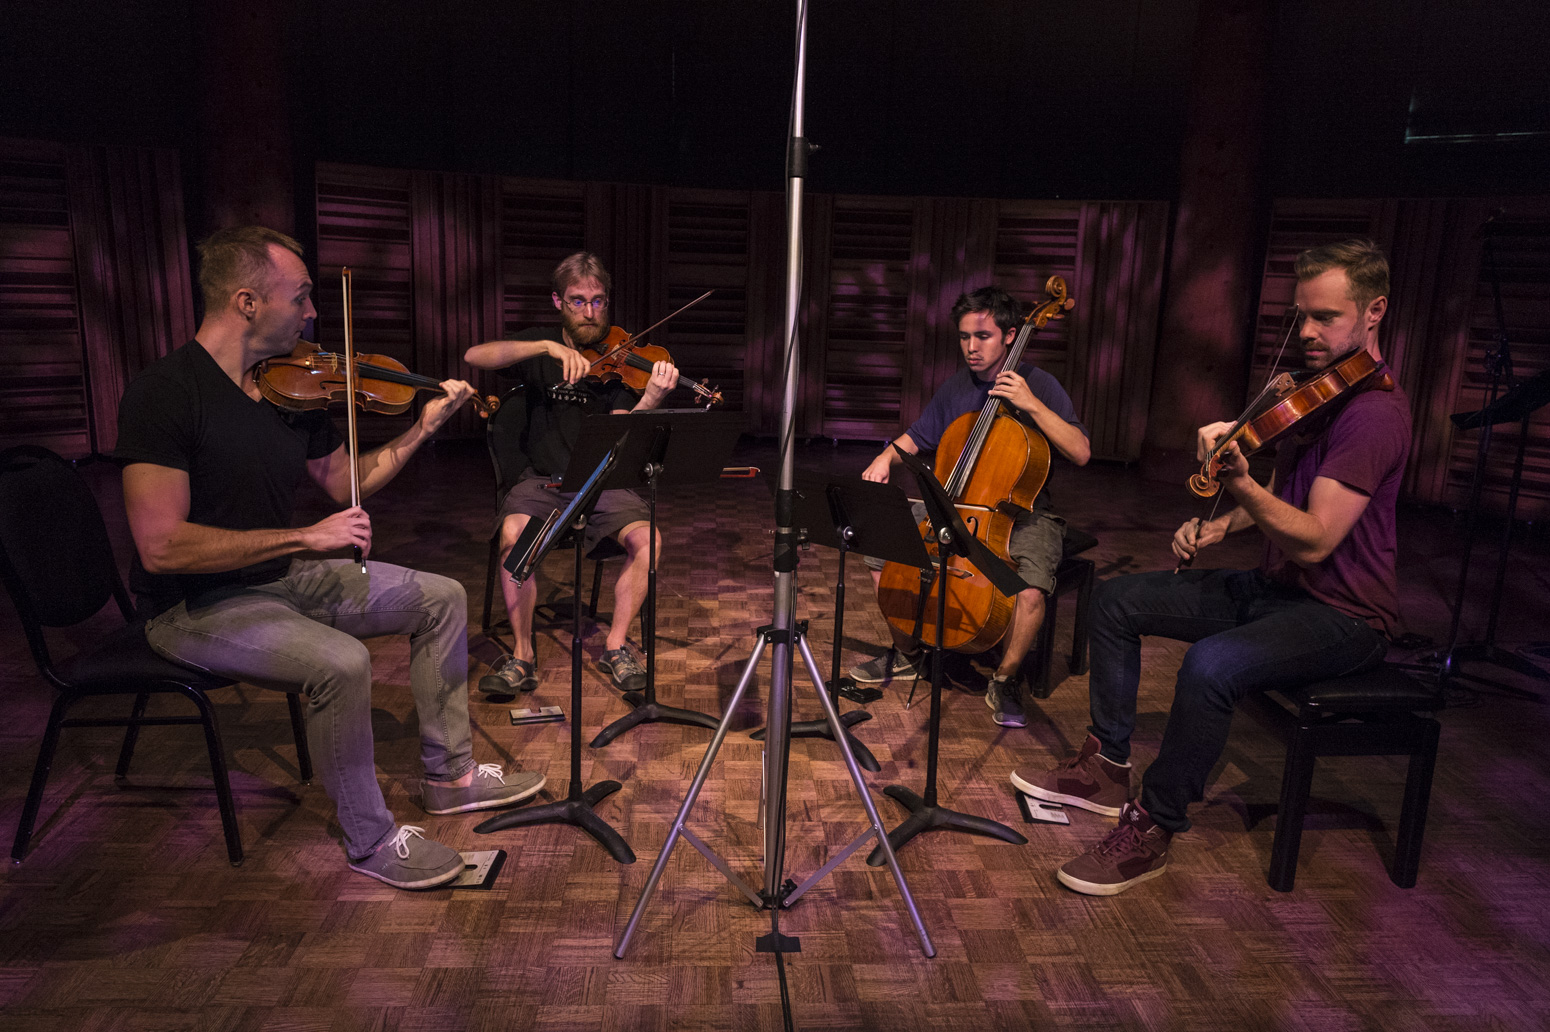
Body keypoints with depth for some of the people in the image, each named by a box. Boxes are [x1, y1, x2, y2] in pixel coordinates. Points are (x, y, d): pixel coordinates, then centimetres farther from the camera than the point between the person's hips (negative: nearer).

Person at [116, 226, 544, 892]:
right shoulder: (165, 393, -22)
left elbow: (344, 483, 12)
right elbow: (161, 547, -27)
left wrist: (424, 427, 2)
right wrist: (305, 537, -27)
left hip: (285, 577, 8)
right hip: (196, 605, -8)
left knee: (442, 598, 5)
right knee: (341, 660, -33)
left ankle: (450, 774, 15)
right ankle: (370, 842, -10)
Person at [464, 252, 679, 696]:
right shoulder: (540, 347, 5)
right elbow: (475, 356, -13)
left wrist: (652, 398, -35)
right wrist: (549, 347, -25)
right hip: (543, 479, 0)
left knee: (647, 540, -26)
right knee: (513, 533, -30)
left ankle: (616, 645, -6)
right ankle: (522, 655, -15)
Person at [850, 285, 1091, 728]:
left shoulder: (1037, 384, -8)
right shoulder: (956, 388, 7)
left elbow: (1081, 453, -17)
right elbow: (917, 437, 19)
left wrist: (1031, 405, -26)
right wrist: (886, 457, -3)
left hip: (1023, 512, -5)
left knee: (1031, 585, -35)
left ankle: (1005, 680, -6)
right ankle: (907, 654, 9)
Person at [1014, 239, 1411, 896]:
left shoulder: (1376, 411, -20)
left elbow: (1314, 541, -28)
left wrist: (1238, 482, -40)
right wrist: (1219, 526, 4)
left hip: (1343, 615, -9)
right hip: (1275, 587, 9)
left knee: (1212, 663, -37)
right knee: (1116, 599, 1)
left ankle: (1153, 829, -16)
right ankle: (1106, 769, 9)